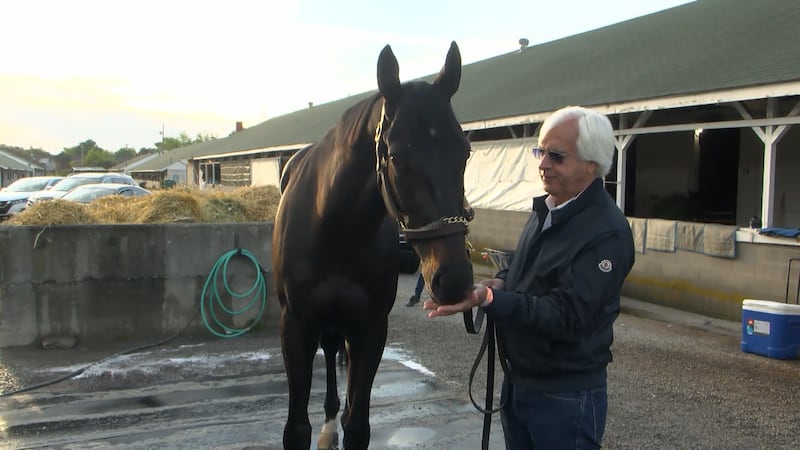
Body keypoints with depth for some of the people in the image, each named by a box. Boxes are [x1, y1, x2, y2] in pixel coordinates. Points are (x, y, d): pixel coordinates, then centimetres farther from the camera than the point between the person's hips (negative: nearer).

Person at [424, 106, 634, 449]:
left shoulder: (607, 234, -23)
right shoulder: (546, 209, 5)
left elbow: (565, 316, -28)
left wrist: (489, 299, -37)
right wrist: (499, 282, -5)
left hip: (566, 397, -8)